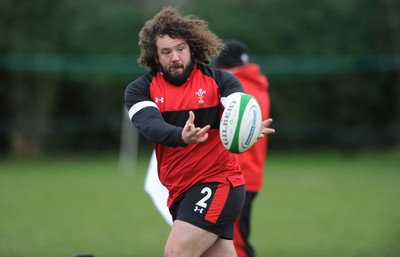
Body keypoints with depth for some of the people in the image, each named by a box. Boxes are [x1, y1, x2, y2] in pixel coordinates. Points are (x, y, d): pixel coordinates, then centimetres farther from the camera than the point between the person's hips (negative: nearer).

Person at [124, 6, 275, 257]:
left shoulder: (220, 81, -5)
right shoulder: (140, 90, 0)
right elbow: (151, 125, -19)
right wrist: (182, 136, -41)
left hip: (218, 182, -4)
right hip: (180, 190, 4)